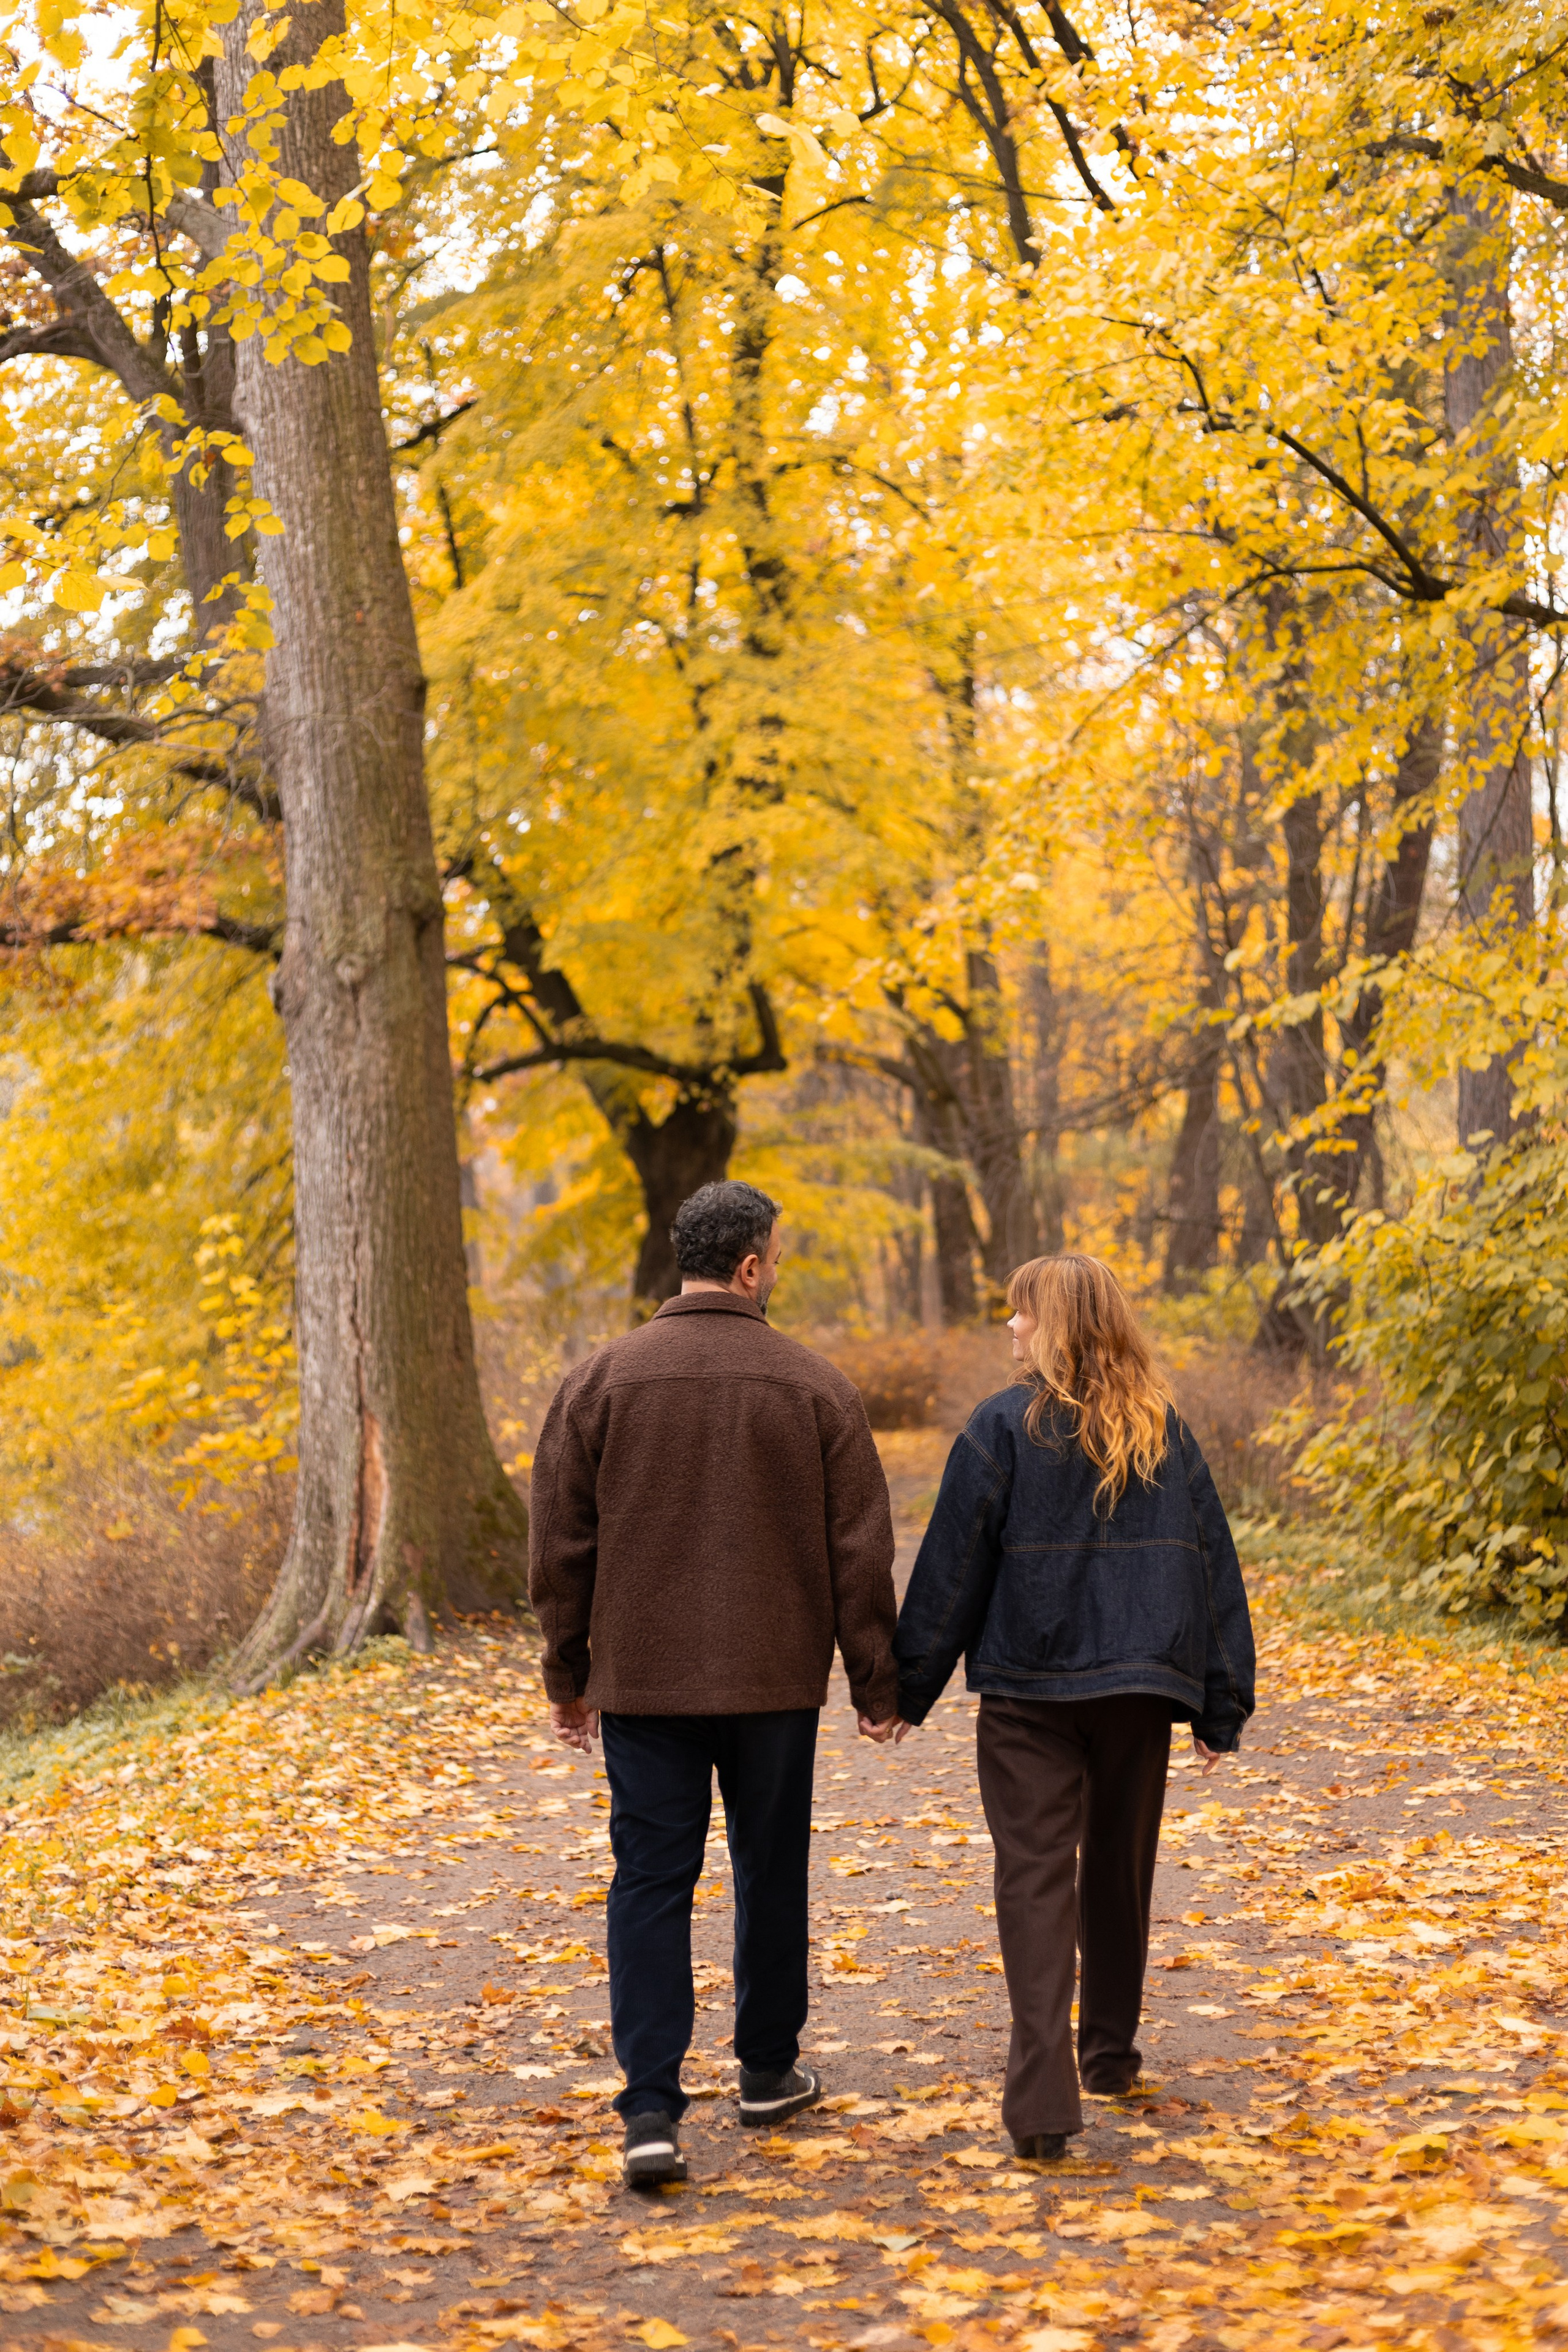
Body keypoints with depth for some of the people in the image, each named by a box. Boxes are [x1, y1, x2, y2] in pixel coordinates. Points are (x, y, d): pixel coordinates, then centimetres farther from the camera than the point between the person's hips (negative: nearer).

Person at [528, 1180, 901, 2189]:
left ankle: (652, 2112, -7)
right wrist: (878, 1683, 7)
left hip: (642, 1682, 0)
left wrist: (568, 1676, 12)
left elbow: (561, 1547, 2)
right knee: (771, 1871, 16)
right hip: (775, 1679, 0)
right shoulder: (815, 1387, -3)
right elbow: (860, 1552, -1)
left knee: (651, 1884, 2)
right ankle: (770, 2071, 30)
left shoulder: (602, 1381, -2)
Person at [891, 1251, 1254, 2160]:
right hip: (1142, 1689, 4)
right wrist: (1222, 1705, 12)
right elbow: (1212, 1566, 7)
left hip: (1030, 1689, -4)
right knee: (1120, 1870, 20)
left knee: (1036, 1878, -5)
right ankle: (1111, 2051, 35)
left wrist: (909, 1686, 2)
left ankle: (1043, 2096, -16)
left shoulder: (1006, 1426, -7)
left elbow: (953, 1566, -6)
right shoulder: (1167, 1431, 6)